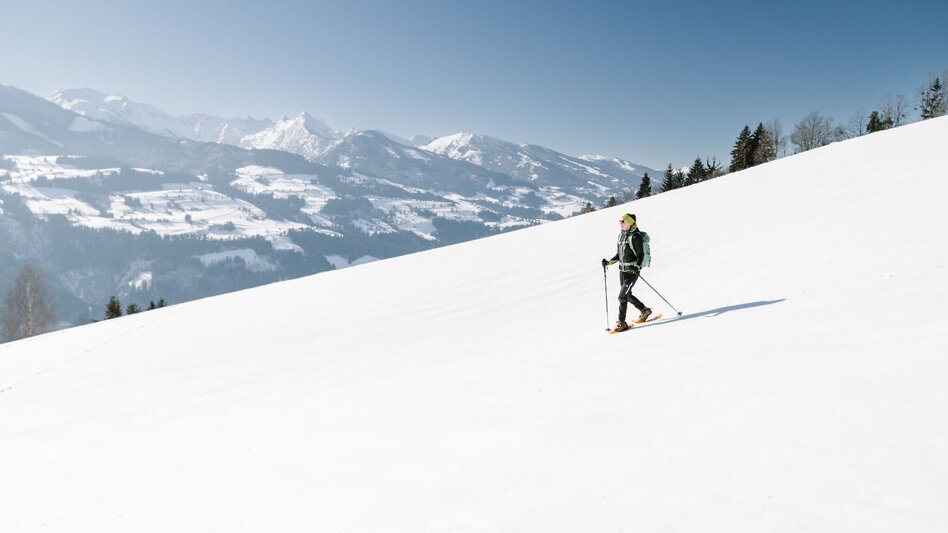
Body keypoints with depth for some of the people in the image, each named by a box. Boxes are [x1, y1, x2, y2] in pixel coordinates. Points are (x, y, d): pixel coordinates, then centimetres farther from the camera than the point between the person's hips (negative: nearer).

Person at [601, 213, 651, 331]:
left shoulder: (635, 236, -13)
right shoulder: (621, 235, 10)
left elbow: (641, 255, -13)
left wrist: (637, 266, -28)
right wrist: (609, 262, 6)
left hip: (632, 270, -8)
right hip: (622, 269, 8)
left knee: (622, 296, -12)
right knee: (627, 295, 18)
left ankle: (622, 322, -5)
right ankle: (644, 310, 39)